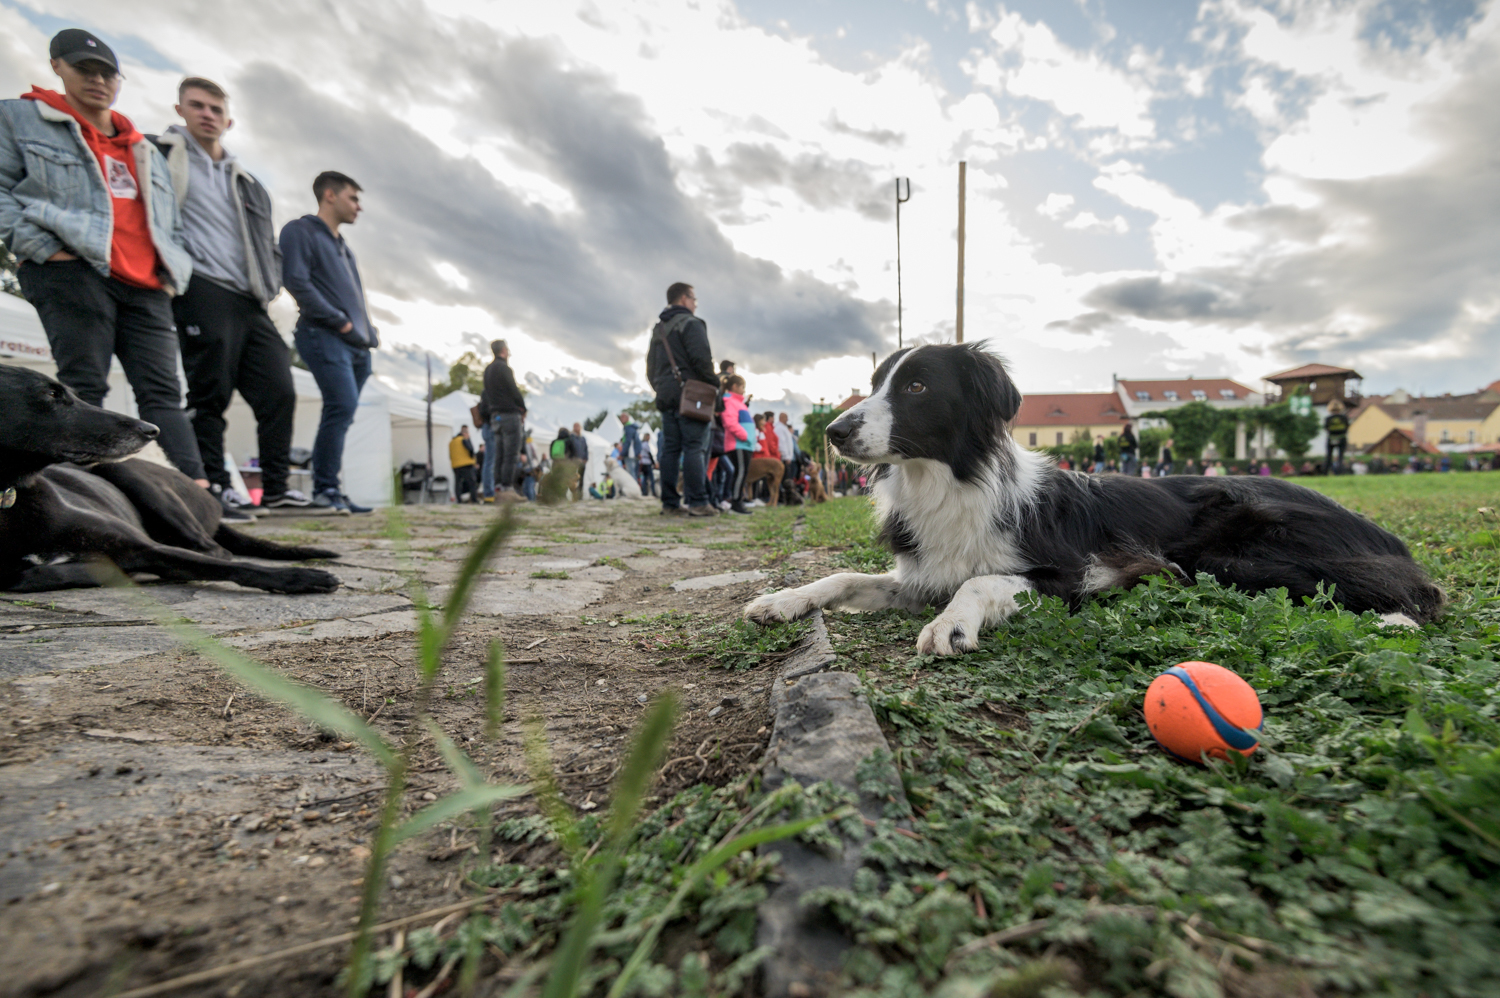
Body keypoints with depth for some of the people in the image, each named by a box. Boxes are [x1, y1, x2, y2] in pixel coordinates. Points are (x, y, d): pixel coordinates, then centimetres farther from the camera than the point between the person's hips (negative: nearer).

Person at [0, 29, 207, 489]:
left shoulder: (143, 149, 29)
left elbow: (171, 221, 28)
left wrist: (173, 271, 11)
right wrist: (45, 248, -10)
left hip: (147, 286, 4)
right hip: (74, 273, -4)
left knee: (162, 391, -6)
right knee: (84, 388, -10)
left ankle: (195, 486, -15)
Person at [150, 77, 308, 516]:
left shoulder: (246, 182, 26)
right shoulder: (162, 153, 11)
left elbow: (268, 244, 28)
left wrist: (269, 286, 13)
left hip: (250, 302, 5)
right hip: (203, 293, -5)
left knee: (278, 392, -4)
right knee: (210, 394, -8)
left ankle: (276, 487, 0)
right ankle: (215, 486, -2)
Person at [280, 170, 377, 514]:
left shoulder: (342, 245, 28)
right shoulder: (300, 230, 3)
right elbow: (296, 281, -10)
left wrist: (370, 330, 13)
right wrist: (339, 321, -11)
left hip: (357, 343, 8)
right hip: (324, 337, -8)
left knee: (342, 413, 5)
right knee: (343, 406, -20)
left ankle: (327, 489, 9)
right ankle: (325, 489, -15)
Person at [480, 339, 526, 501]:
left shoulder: (488, 369, 18)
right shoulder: (503, 367, -8)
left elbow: (488, 394, 18)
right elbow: (514, 390, -11)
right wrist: (523, 409, 1)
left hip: (495, 416, 9)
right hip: (509, 414, -9)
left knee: (499, 454, 8)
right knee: (511, 453, -9)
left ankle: (498, 488, 8)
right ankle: (507, 488, -13)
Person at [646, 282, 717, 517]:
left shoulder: (658, 328, 23)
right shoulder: (690, 323, -4)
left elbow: (651, 367, 23)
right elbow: (702, 359, -15)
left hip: (666, 397, 8)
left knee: (670, 449, 5)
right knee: (695, 448, -9)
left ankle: (670, 503, 5)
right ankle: (697, 502, -11)